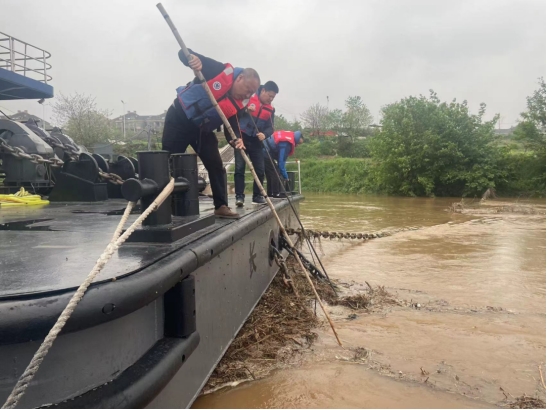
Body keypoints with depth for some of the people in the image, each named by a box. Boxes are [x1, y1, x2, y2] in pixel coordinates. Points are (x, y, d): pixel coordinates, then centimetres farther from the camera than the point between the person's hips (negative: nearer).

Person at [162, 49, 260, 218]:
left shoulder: (239, 104, -5)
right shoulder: (220, 71, -20)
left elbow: (232, 123, -2)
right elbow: (183, 53, -18)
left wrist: (237, 139, -24)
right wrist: (193, 58, -43)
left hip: (203, 129, 5)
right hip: (179, 119, -5)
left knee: (216, 166, -1)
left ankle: (221, 206, 6)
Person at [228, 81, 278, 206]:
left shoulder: (270, 109, 9)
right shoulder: (248, 98, -4)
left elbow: (270, 127, 3)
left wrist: (264, 134, -19)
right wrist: (246, 110, -25)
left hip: (256, 141, 5)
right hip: (242, 138, -4)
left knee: (260, 169, 3)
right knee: (239, 167, -10)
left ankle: (257, 196, 15)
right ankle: (239, 196, -7)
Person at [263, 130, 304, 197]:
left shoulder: (288, 136, 9)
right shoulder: (286, 144, -21)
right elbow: (281, 161, -20)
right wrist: (285, 176, -14)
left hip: (264, 152, 10)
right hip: (267, 154, -10)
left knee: (270, 173, 12)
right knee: (275, 173, -8)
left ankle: (270, 194, 15)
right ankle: (276, 194, -7)